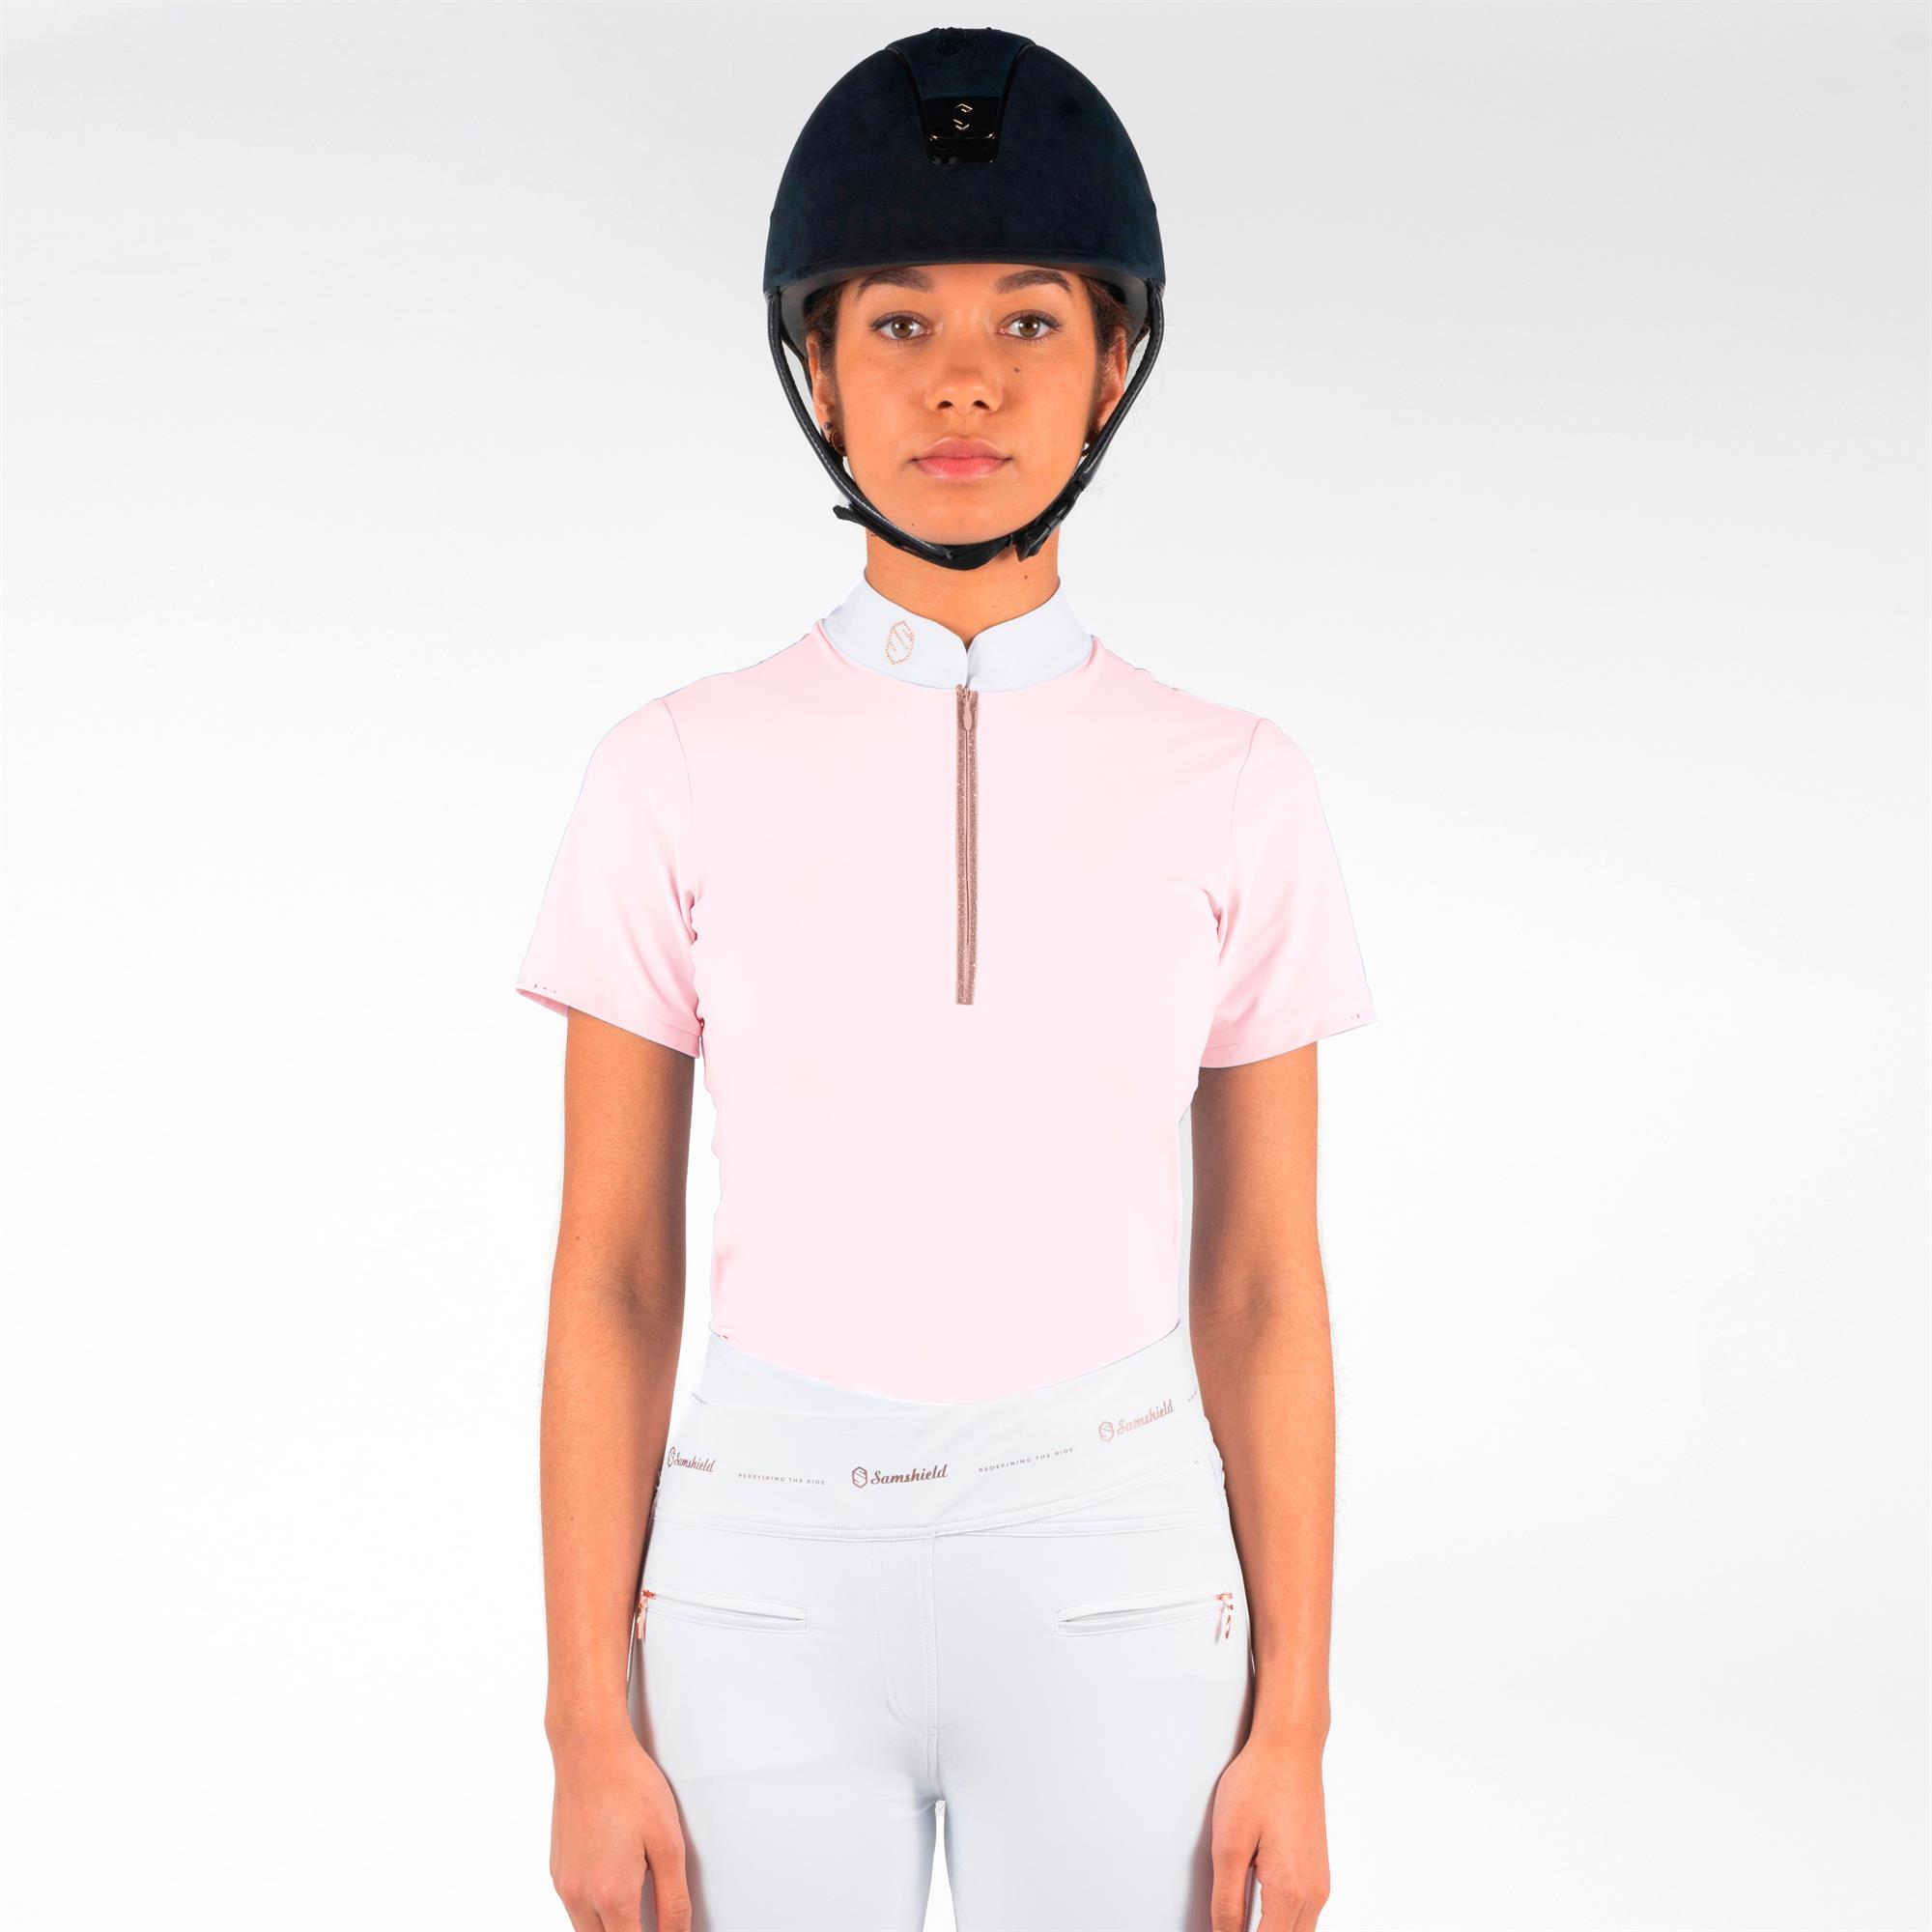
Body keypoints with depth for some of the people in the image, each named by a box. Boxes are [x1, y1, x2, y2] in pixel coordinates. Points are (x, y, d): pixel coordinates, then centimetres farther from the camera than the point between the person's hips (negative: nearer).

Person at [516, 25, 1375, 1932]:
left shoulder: (1235, 797, -3)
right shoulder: (676, 781, -5)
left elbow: (1261, 1287, 1)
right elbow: (611, 1275, -2)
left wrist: (1291, 1729, 1)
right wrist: (588, 1731, -3)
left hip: (1108, 1592, 1)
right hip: (771, 1588, 0)